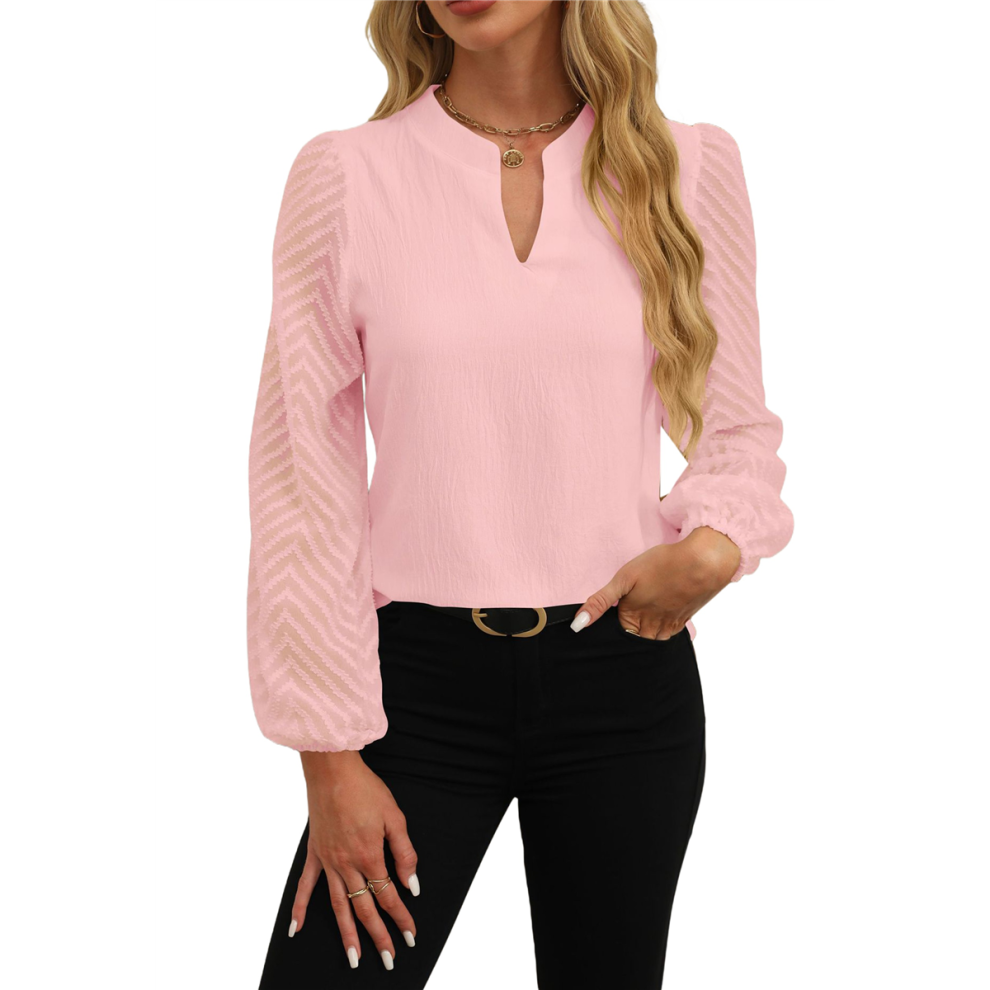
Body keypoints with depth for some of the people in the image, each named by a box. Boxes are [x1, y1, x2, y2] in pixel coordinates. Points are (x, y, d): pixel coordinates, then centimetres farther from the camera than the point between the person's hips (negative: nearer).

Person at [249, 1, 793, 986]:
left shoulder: (691, 167, 2)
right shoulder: (344, 174, -2)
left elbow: (738, 427, 12)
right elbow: (301, 472, -2)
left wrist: (716, 543, -11)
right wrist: (331, 755, -5)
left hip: (622, 674, 2)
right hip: (421, 679, -1)